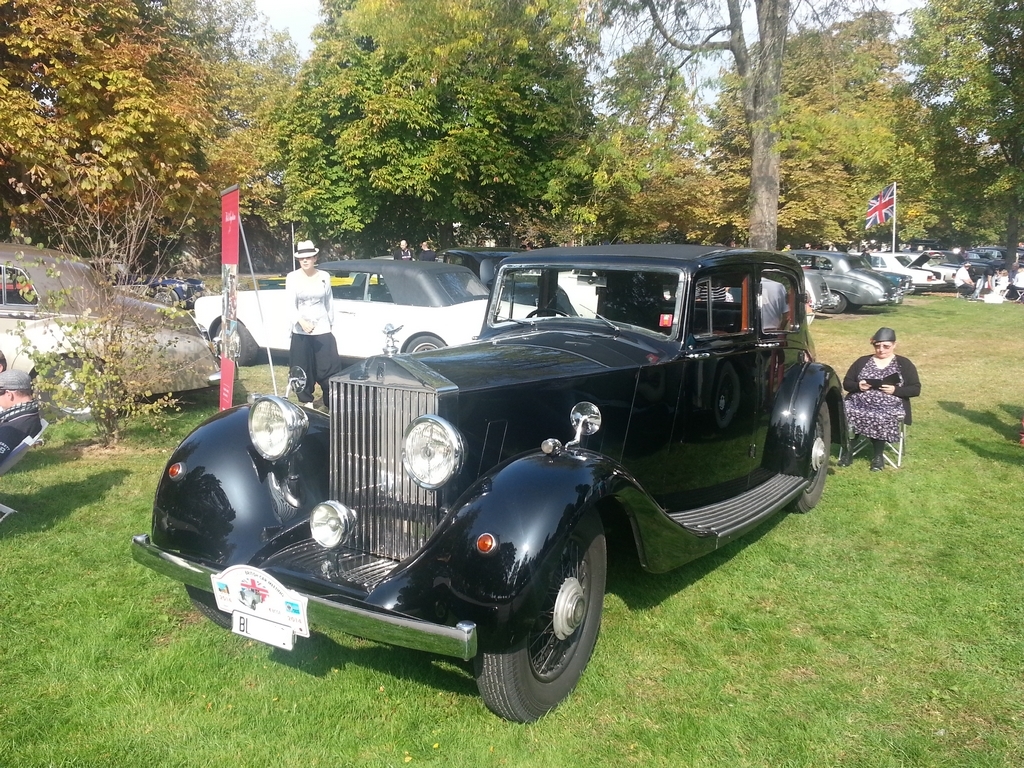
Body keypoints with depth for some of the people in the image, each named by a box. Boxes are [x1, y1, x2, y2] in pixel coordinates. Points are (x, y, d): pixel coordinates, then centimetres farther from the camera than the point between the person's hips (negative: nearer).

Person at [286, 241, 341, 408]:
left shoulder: (324, 276, 3)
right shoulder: (292, 277, -4)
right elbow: (290, 305, -12)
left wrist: (331, 324, 15)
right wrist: (301, 322, -29)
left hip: (322, 330, 1)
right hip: (300, 331, -1)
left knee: (330, 368, -2)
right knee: (303, 371, 3)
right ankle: (306, 404, 16)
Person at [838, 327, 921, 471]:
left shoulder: (904, 364, 10)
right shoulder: (862, 361, 15)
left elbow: (916, 389, 5)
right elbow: (846, 383, 14)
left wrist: (895, 390, -13)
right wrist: (858, 386, -9)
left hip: (889, 407, -2)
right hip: (858, 404, 2)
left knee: (880, 419, -36)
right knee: (846, 414, -31)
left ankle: (878, 455, -12)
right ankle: (848, 450, -13)